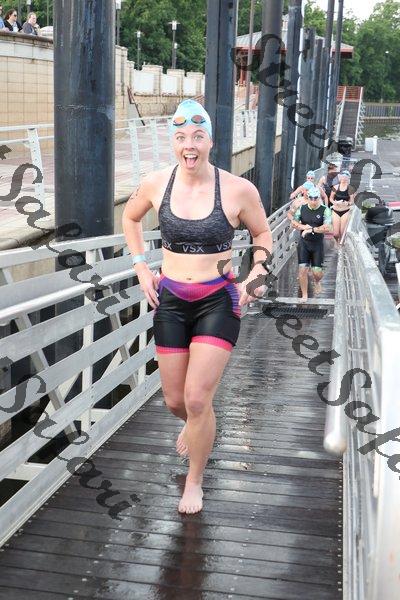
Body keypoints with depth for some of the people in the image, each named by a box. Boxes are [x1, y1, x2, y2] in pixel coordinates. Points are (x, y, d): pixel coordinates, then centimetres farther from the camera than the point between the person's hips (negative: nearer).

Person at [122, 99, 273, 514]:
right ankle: (195, 426, 51)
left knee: (197, 399, -9)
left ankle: (194, 482, 16)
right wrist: (141, 268, 9)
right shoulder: (156, 184, -3)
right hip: (170, 300, 3)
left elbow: (263, 234, 7)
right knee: (175, 401, 12)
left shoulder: (238, 190, -11)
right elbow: (130, 218, 18)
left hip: (218, 301, -3)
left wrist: (257, 271, -9)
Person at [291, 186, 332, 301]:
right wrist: (303, 227, -10)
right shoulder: (302, 208, 3)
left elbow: (327, 228, -19)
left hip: (318, 244, -2)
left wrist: (311, 229, -19)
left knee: (317, 272, 0)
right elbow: (293, 223, 8)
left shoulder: (325, 210, -8)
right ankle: (304, 295, 11)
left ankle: (317, 282, 38)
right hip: (304, 243, 2)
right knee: (303, 269, -4)